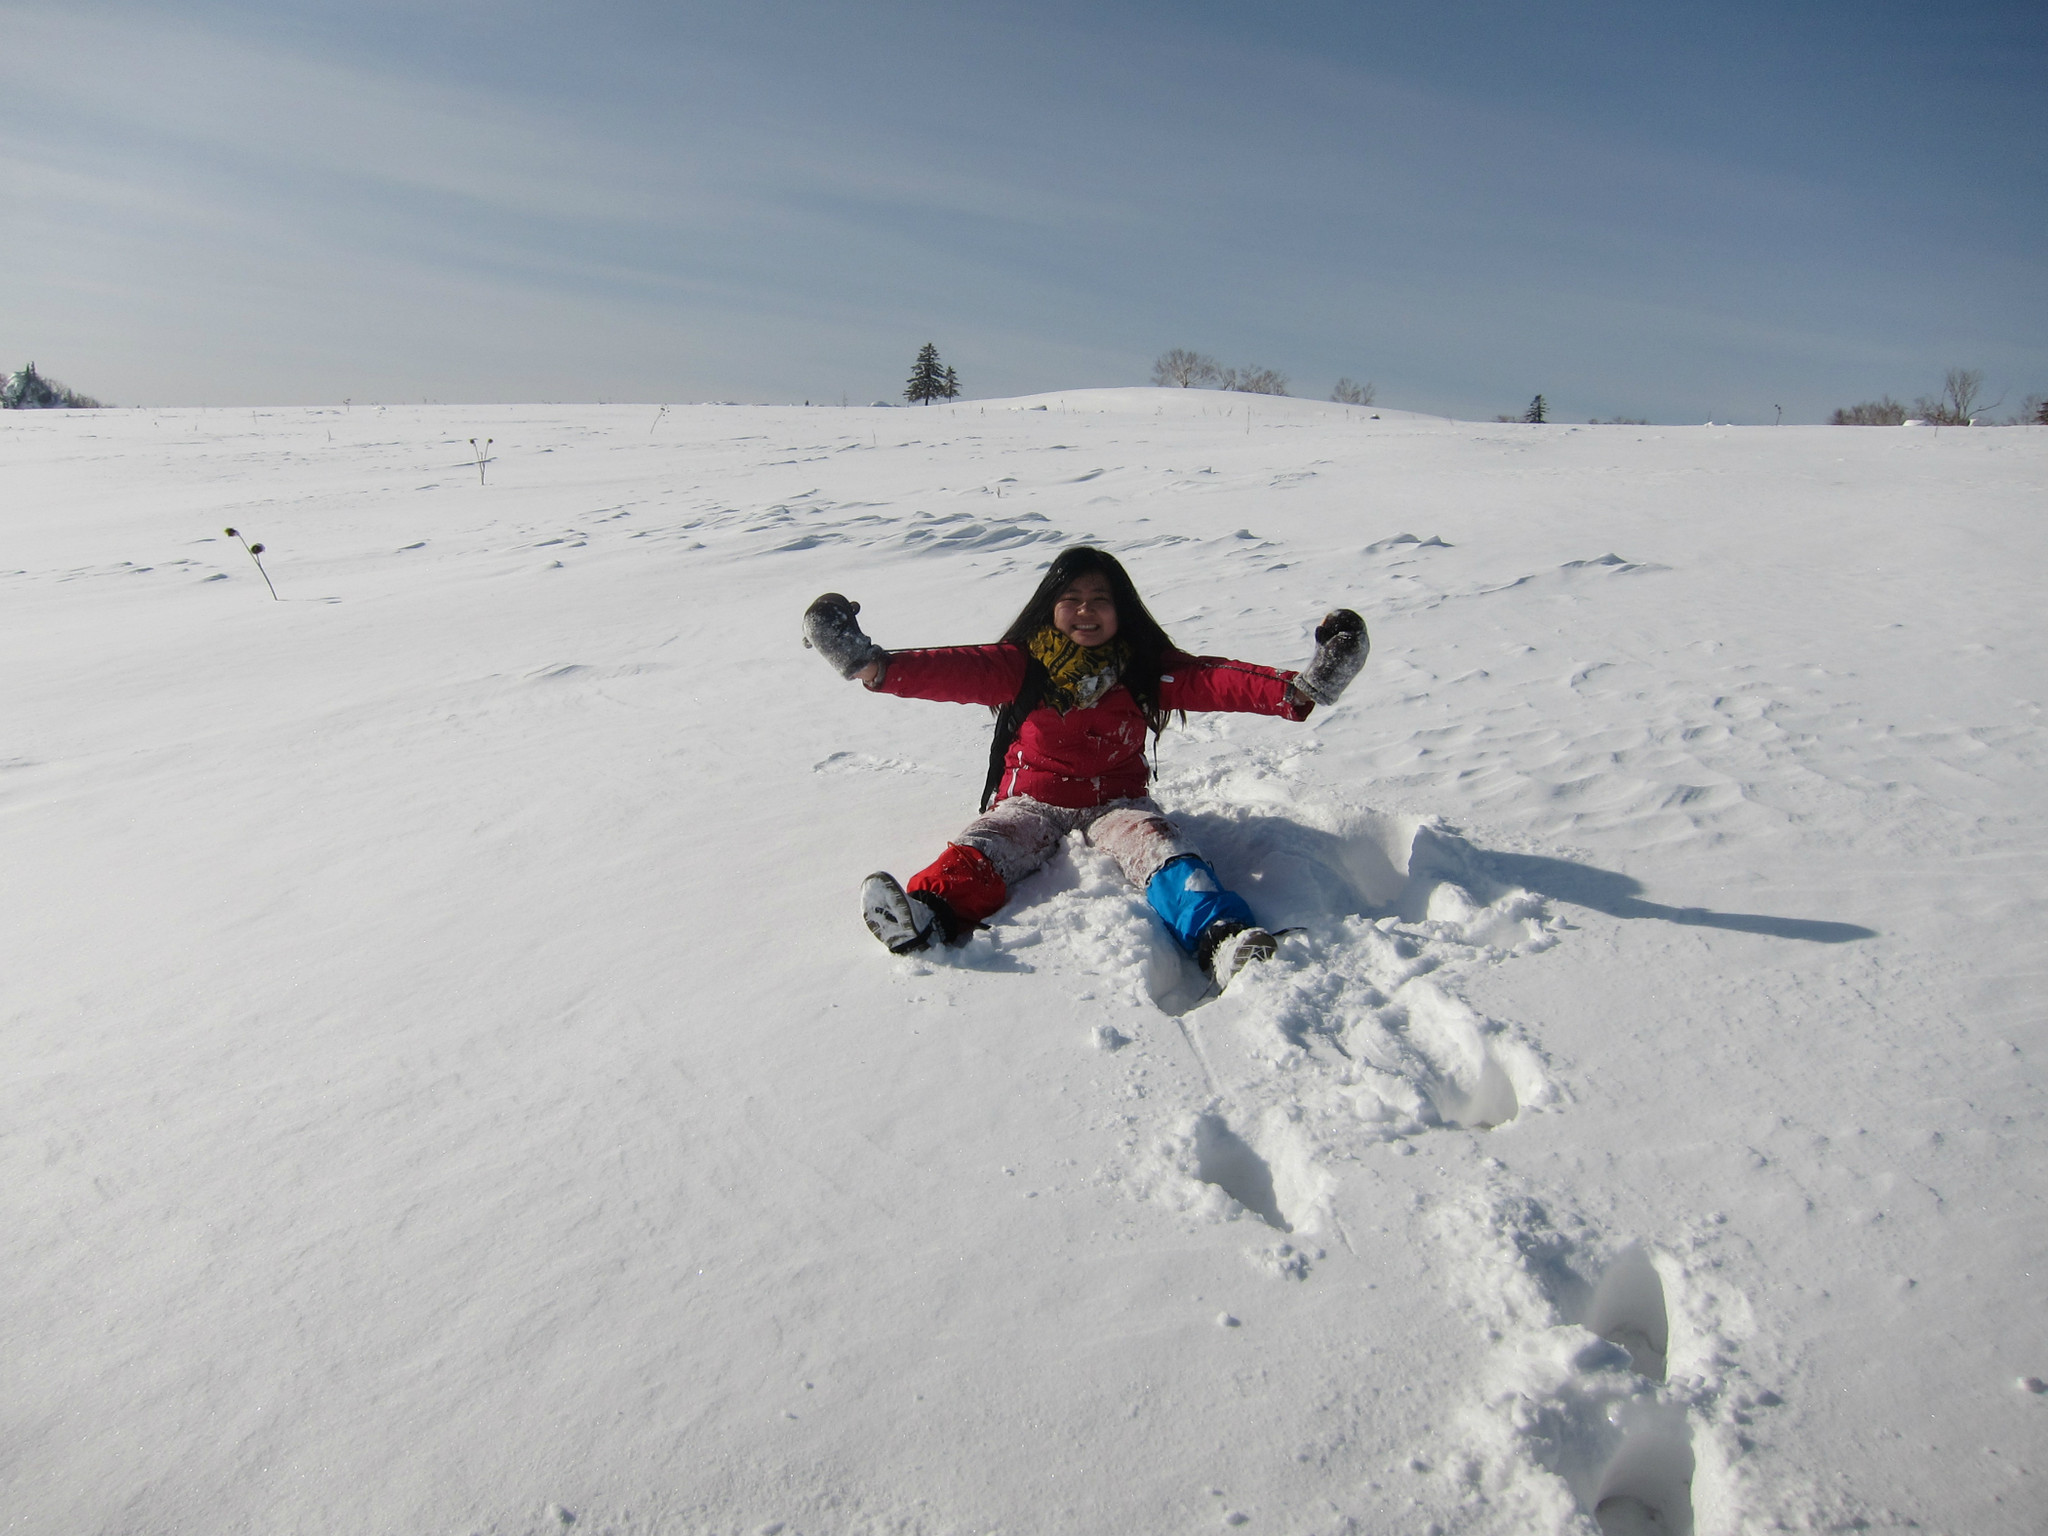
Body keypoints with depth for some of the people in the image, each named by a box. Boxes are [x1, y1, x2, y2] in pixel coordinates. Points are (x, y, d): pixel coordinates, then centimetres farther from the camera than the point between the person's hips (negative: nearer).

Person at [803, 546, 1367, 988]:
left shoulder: (1147, 668, -1)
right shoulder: (1021, 664, -2)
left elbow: (1214, 680, -14)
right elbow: (957, 670, -15)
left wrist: (1295, 690, -30)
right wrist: (873, 666, -30)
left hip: (1117, 801, 0)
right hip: (1032, 800, 1)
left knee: (1161, 849, -29)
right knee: (982, 847, -27)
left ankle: (1222, 940, -51)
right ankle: (928, 915, -54)